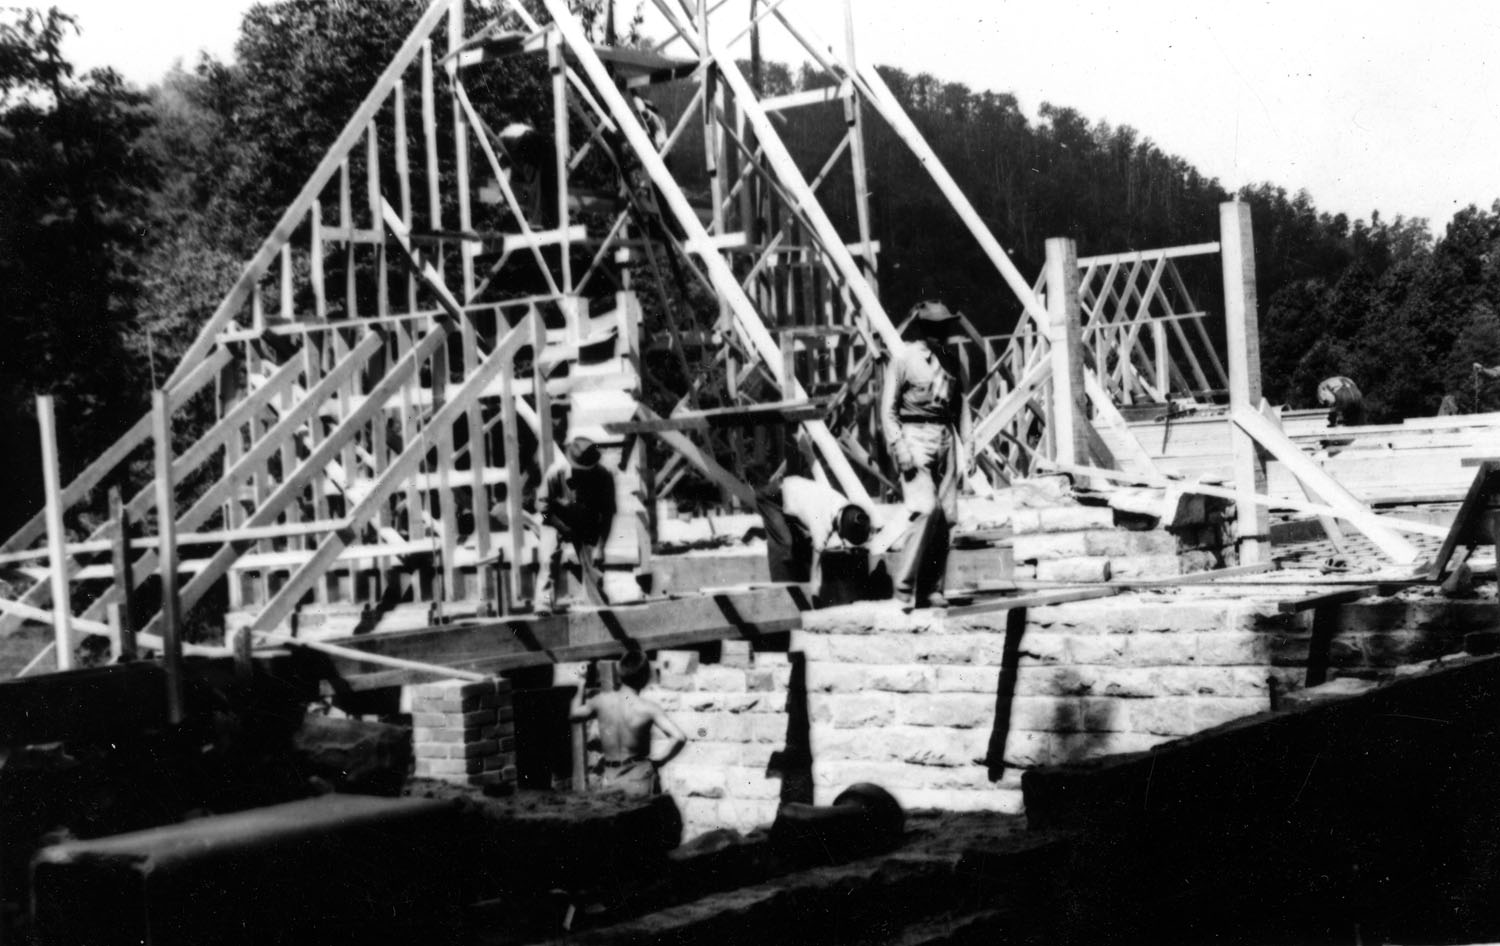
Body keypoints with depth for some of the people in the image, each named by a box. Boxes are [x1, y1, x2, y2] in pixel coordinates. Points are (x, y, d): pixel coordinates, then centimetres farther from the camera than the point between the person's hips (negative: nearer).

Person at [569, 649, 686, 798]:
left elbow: (574, 714, 18)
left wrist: (581, 685, 33)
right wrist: (659, 760, -7)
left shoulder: (602, 701, -2)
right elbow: (679, 738, -24)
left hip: (609, 779, 3)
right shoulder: (648, 708, -12)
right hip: (638, 780, -3)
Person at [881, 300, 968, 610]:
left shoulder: (951, 358, 11)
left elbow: (960, 402, 18)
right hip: (915, 436, -6)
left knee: (946, 515, 1)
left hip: (946, 437, 6)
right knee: (927, 509, -17)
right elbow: (888, 408, -5)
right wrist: (900, 449, -13)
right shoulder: (905, 358, -5)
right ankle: (904, 588, -11)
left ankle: (932, 588, 11)